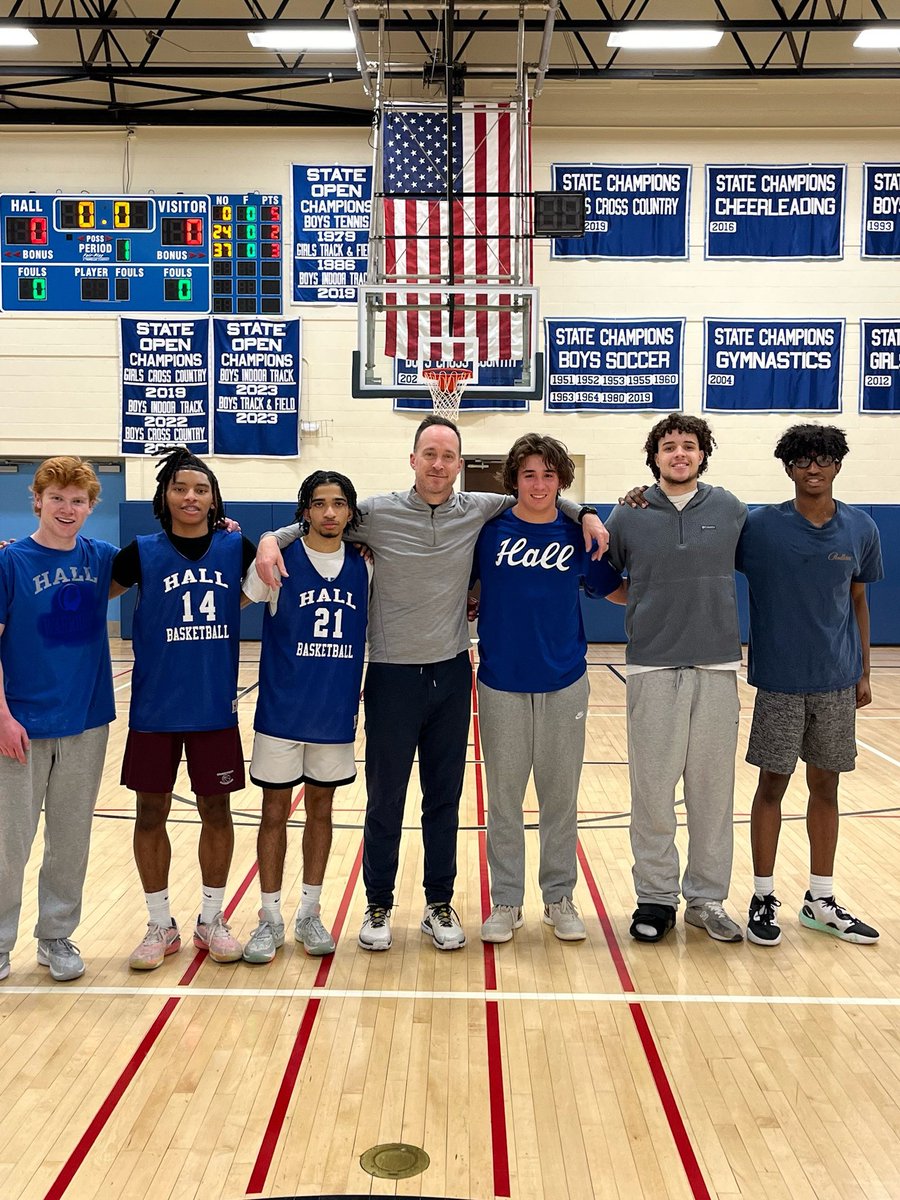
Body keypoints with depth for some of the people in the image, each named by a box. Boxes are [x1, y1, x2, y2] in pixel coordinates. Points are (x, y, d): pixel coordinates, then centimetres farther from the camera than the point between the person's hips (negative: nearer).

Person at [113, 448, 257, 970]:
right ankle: (161, 926, 25)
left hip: (215, 707, 1)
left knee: (216, 811, 9)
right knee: (152, 813, 8)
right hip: (155, 707, 0)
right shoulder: (143, 553, -2)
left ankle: (211, 919, 28)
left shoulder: (236, 548, 0)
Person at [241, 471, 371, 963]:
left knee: (321, 809, 12)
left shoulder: (364, 566, 3)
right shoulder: (280, 561, -6)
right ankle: (270, 919, 20)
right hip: (282, 710, -2)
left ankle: (309, 914, 25)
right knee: (275, 811, 6)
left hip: (336, 711, 3)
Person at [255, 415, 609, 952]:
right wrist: (272, 539, -13)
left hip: (452, 673, 2)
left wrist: (584, 514, 2)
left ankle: (439, 905, 27)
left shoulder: (478, 510, 1)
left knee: (445, 798, 12)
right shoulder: (378, 513, -5)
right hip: (393, 674, -2)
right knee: (385, 800, 7)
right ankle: (379, 906, 25)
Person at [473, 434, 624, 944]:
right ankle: (506, 902, 22)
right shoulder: (489, 530, -2)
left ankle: (560, 897, 26)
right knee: (504, 798, 8)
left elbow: (618, 591, 10)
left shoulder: (578, 534, 1)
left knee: (561, 798, 10)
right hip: (502, 683, 0)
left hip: (564, 683, 1)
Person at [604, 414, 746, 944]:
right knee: (653, 791, 3)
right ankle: (656, 897, 18)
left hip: (718, 667, 1)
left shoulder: (731, 510, 4)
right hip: (653, 668, -1)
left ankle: (707, 898, 21)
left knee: (713, 790, 6)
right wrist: (647, 608, 4)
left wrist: (706, 602, 11)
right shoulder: (628, 516, 3)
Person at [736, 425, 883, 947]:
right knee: (773, 783, 4)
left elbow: (858, 602, 10)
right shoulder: (760, 526, -7)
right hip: (779, 681, -3)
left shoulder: (861, 529, 2)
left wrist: (863, 672, 9)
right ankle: (764, 898, 18)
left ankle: (821, 901, 24)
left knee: (826, 785, 11)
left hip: (837, 681, 3)